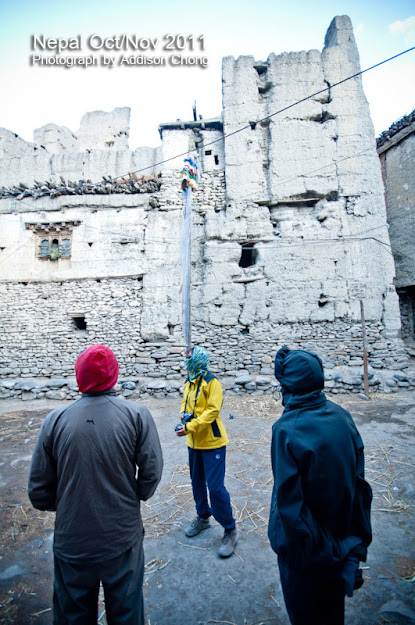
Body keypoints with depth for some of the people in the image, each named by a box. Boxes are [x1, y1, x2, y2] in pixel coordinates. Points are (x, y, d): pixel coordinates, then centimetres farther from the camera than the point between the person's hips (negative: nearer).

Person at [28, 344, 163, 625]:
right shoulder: (137, 415, -17)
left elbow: (39, 491, -6)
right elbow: (151, 473, -14)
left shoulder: (55, 419, -13)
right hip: (122, 538, -1)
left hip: (71, 543, 2)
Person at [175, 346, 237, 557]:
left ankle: (230, 531, 18)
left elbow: (212, 411, -23)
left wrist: (189, 427, -26)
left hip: (212, 442, -7)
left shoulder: (212, 382, -17)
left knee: (215, 487, -2)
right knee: (197, 482, 21)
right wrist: (183, 415, -4)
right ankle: (203, 517, 44)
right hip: (194, 442, 8)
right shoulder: (189, 383, 6)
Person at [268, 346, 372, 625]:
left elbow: (290, 504, -25)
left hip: (306, 549, -5)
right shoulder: (342, 416, -14)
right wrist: (358, 542, 6)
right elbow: (360, 483, -6)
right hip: (340, 537, 5)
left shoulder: (287, 430, -31)